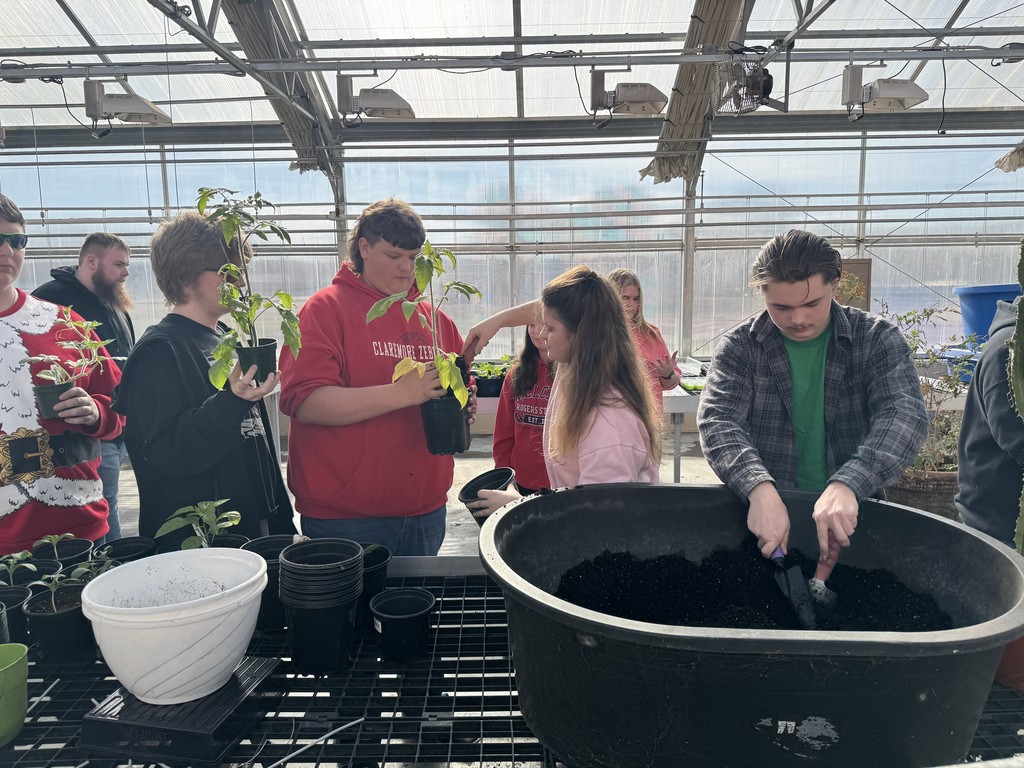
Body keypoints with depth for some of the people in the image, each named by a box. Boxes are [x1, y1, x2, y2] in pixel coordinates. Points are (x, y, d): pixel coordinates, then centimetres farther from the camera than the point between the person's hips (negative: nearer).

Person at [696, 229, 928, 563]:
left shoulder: (876, 339, 0)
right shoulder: (739, 347, -1)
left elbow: (904, 414, -13)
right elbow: (718, 421, -13)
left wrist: (846, 485, -30)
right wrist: (760, 490, -30)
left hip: (851, 519, 1)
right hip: (763, 512, 0)